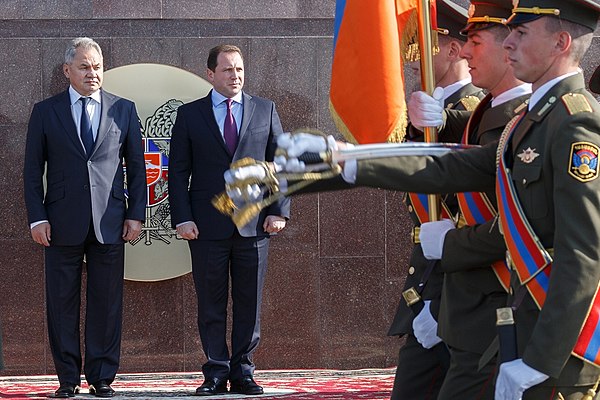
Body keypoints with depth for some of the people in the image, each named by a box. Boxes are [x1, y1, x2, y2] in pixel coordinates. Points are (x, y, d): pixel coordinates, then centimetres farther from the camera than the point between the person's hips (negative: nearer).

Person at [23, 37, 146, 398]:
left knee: (107, 302, 1)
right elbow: (33, 170, 6)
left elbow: (136, 166, 11)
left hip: (109, 224, 0)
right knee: (62, 302, 2)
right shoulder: (46, 112, 6)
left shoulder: (124, 110, 9)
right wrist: (37, 217, -3)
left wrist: (136, 214, 2)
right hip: (62, 224, 0)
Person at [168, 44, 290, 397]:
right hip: (208, 225, -1)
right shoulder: (190, 115, 7)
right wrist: (182, 218, -5)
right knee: (211, 303, 1)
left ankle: (243, 371, 10)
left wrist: (279, 210, -1)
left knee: (250, 302, 3)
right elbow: (178, 172, 5)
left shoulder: (265, 111, 10)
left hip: (254, 223, 1)